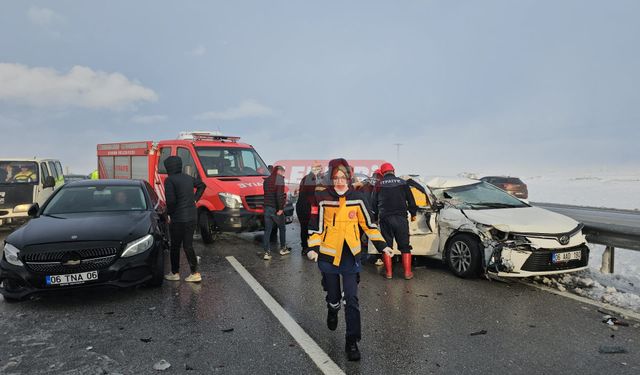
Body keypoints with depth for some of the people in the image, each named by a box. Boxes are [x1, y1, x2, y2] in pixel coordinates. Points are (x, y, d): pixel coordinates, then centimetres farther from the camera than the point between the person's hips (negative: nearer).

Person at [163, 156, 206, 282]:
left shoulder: (170, 180, -12)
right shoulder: (188, 178, 10)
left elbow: (170, 200, -20)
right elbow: (202, 185, 26)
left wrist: (169, 213, -5)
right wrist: (195, 199, 21)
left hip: (178, 219, -6)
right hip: (191, 217, 6)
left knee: (175, 246, 9)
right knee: (188, 245, 11)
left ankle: (175, 273, 20)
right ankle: (195, 273, 9)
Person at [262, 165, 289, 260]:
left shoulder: (266, 180, 12)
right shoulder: (279, 178, -11)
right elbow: (279, 194, -22)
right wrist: (280, 208, -19)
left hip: (267, 208, 6)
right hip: (276, 209, -6)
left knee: (267, 230, 6)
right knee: (282, 228, 15)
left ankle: (267, 252, 2)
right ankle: (283, 249, 25)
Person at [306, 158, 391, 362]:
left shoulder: (357, 198, -4)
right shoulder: (322, 198, -8)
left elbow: (368, 223, 5)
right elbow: (315, 225, -2)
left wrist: (382, 245, 2)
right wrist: (313, 248, -11)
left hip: (351, 255, 0)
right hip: (328, 255, 0)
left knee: (352, 299, -3)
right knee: (333, 294, 14)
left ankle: (352, 342, 7)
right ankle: (333, 311, 51)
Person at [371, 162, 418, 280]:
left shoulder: (379, 184, 5)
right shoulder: (402, 183, 7)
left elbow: (373, 202, 11)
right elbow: (411, 200, 10)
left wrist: (376, 215, 24)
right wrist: (413, 214, 22)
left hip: (385, 218, 0)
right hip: (401, 217, 0)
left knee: (386, 245, 8)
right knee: (404, 246, 7)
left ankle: (388, 272, 9)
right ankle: (407, 272, 6)